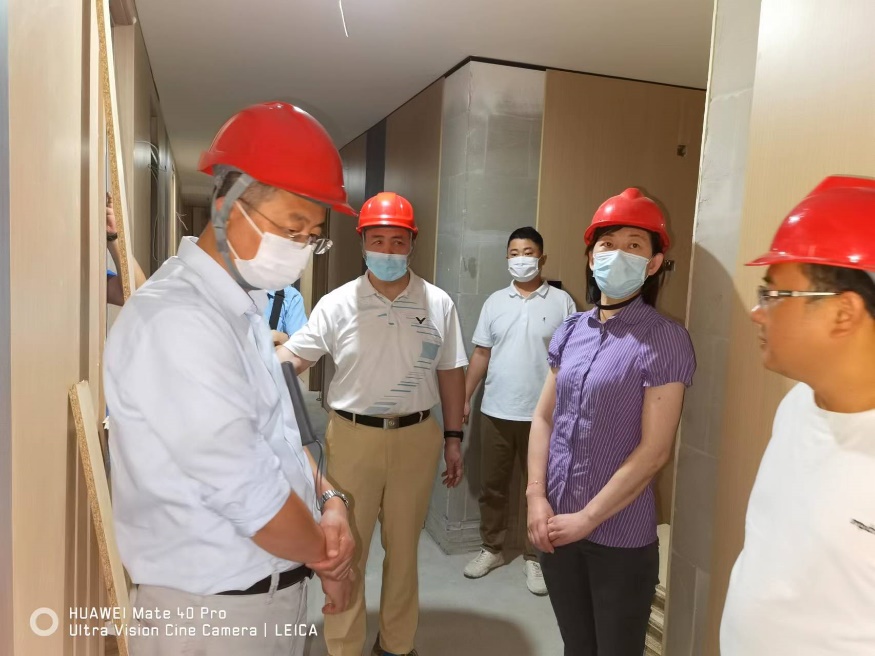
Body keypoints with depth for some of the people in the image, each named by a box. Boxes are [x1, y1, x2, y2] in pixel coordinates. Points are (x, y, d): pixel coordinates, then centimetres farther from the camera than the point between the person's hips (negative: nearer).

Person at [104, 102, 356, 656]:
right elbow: (248, 492, -25)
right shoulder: (176, 320, -26)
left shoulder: (242, 305, 6)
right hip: (216, 607, -8)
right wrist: (328, 559, -9)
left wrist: (328, 498, -6)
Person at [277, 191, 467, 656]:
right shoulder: (336, 304, -5)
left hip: (416, 437, 2)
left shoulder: (438, 304, 0)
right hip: (352, 436, -1)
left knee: (404, 545, 17)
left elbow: (450, 373, 4)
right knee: (346, 546, 10)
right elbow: (292, 357, -8)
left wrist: (453, 438, 4)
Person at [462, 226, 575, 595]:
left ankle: (535, 557, 26)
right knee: (492, 485, 13)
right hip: (496, 412, 3)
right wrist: (465, 397, 3)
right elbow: (481, 354, 7)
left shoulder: (562, 302, -3)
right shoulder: (495, 302, 6)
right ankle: (492, 549, 31)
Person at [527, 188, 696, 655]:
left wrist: (587, 519, -13)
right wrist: (536, 497, -4)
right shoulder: (570, 330, 3)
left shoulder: (665, 340, -12)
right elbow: (543, 417, 6)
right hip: (556, 526, 5)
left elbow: (654, 450, -15)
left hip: (619, 536, -4)